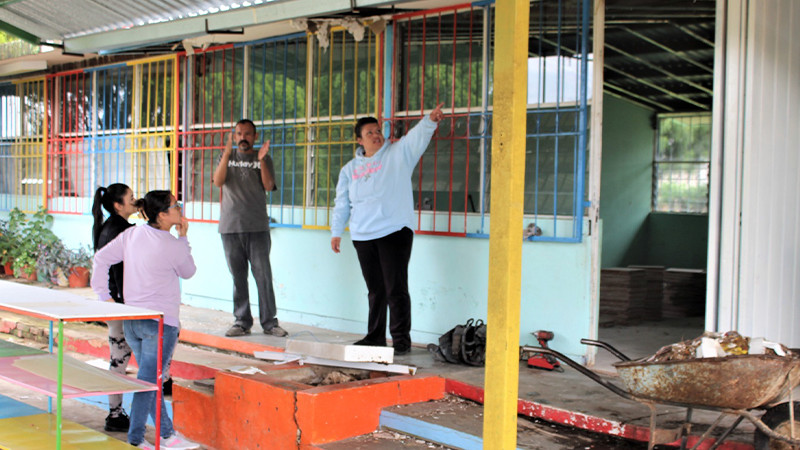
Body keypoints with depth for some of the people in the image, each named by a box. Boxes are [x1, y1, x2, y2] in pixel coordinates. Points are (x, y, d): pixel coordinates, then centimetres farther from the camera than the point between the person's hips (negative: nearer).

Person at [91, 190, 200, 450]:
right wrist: (183, 237, 9)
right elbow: (188, 272, 6)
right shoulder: (174, 246, -12)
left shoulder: (131, 235, 3)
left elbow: (101, 258, 3)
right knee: (148, 382, 0)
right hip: (161, 322, -7)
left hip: (131, 320, 7)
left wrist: (103, 294, 8)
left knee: (151, 379, 15)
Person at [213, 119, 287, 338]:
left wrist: (261, 160, -16)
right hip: (230, 227, 2)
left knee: (263, 275, -5)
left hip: (257, 227, -1)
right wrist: (227, 153, -13)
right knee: (238, 277, 4)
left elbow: (269, 186, -4)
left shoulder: (263, 159, 9)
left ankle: (269, 322, 1)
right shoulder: (227, 157, 14)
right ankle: (241, 321, 11)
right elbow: (218, 182, -3)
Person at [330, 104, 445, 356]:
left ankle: (401, 340, 0)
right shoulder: (350, 169, 16)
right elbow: (342, 203, 19)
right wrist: (336, 232, 14)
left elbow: (417, 137, -14)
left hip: (394, 232, -4)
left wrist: (430, 121, -33)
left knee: (396, 289, -6)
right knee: (375, 290, 12)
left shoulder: (398, 154, 3)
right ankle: (375, 337, 21)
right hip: (362, 237, 5)